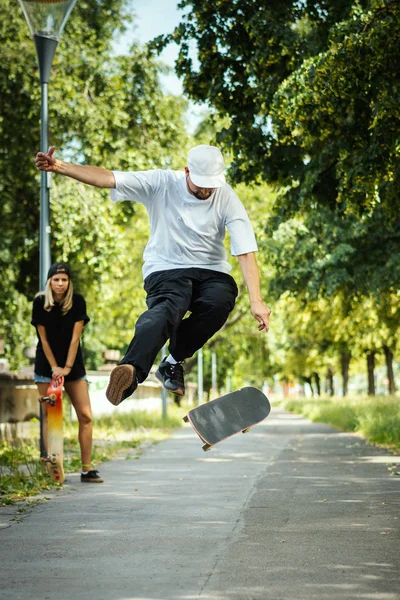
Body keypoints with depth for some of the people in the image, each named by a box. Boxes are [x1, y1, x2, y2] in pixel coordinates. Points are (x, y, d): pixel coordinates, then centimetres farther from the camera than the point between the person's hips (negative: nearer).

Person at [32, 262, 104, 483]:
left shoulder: (77, 302, -8)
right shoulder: (40, 303, -9)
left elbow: (75, 337, -10)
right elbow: (43, 338, -6)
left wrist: (67, 367, -15)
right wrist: (55, 367, -9)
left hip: (73, 366, 1)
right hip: (46, 366, -1)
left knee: (85, 416, -4)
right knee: (49, 416, -2)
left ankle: (87, 470, 0)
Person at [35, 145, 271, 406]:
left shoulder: (227, 198, -6)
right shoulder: (161, 182, -6)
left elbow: (246, 253, -13)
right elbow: (107, 178, -14)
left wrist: (256, 301, -25)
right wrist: (60, 167, -28)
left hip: (211, 271, 2)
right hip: (166, 269, -2)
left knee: (221, 300, -33)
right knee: (169, 307, -36)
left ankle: (173, 362, -15)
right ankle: (133, 370, -63)